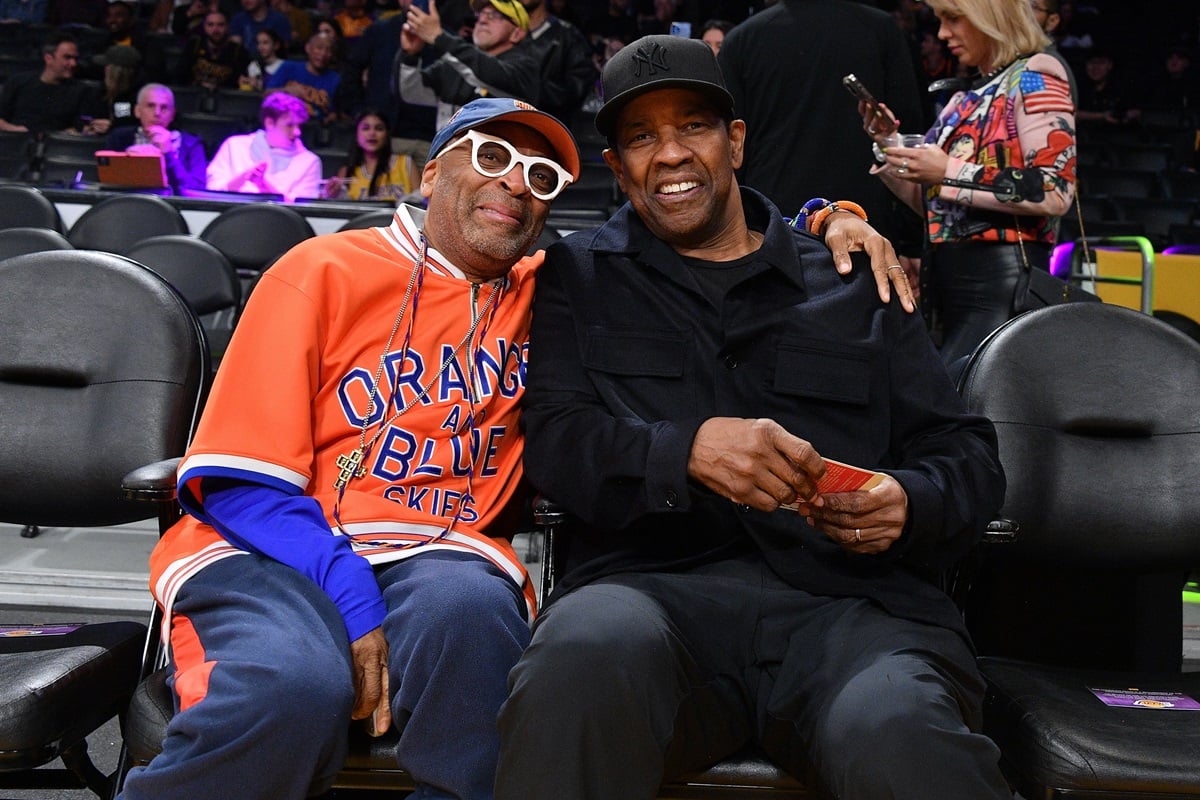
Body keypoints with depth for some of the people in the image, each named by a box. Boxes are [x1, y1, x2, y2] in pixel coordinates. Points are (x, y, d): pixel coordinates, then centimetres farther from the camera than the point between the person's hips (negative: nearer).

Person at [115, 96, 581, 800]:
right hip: (275, 551, -2)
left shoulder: (539, 295, 15)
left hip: (442, 556, 2)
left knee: (468, 610, -34)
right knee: (296, 686, -35)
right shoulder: (325, 272, 3)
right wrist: (348, 594, -20)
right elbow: (239, 480, -4)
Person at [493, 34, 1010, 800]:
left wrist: (910, 504, -6)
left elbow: (967, 454, 18)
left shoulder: (854, 283, 20)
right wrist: (688, 449, -17)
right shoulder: (580, 276, 19)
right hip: (656, 582, 1)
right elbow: (557, 439, 4)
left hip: (850, 598, 0)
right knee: (587, 651, -36)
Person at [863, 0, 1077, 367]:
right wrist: (889, 144, 7)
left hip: (1001, 280, -8)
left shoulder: (1033, 80, -3)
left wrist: (951, 173, -15)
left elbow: (1055, 192, -15)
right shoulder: (969, 96, 20)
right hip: (951, 276, 8)